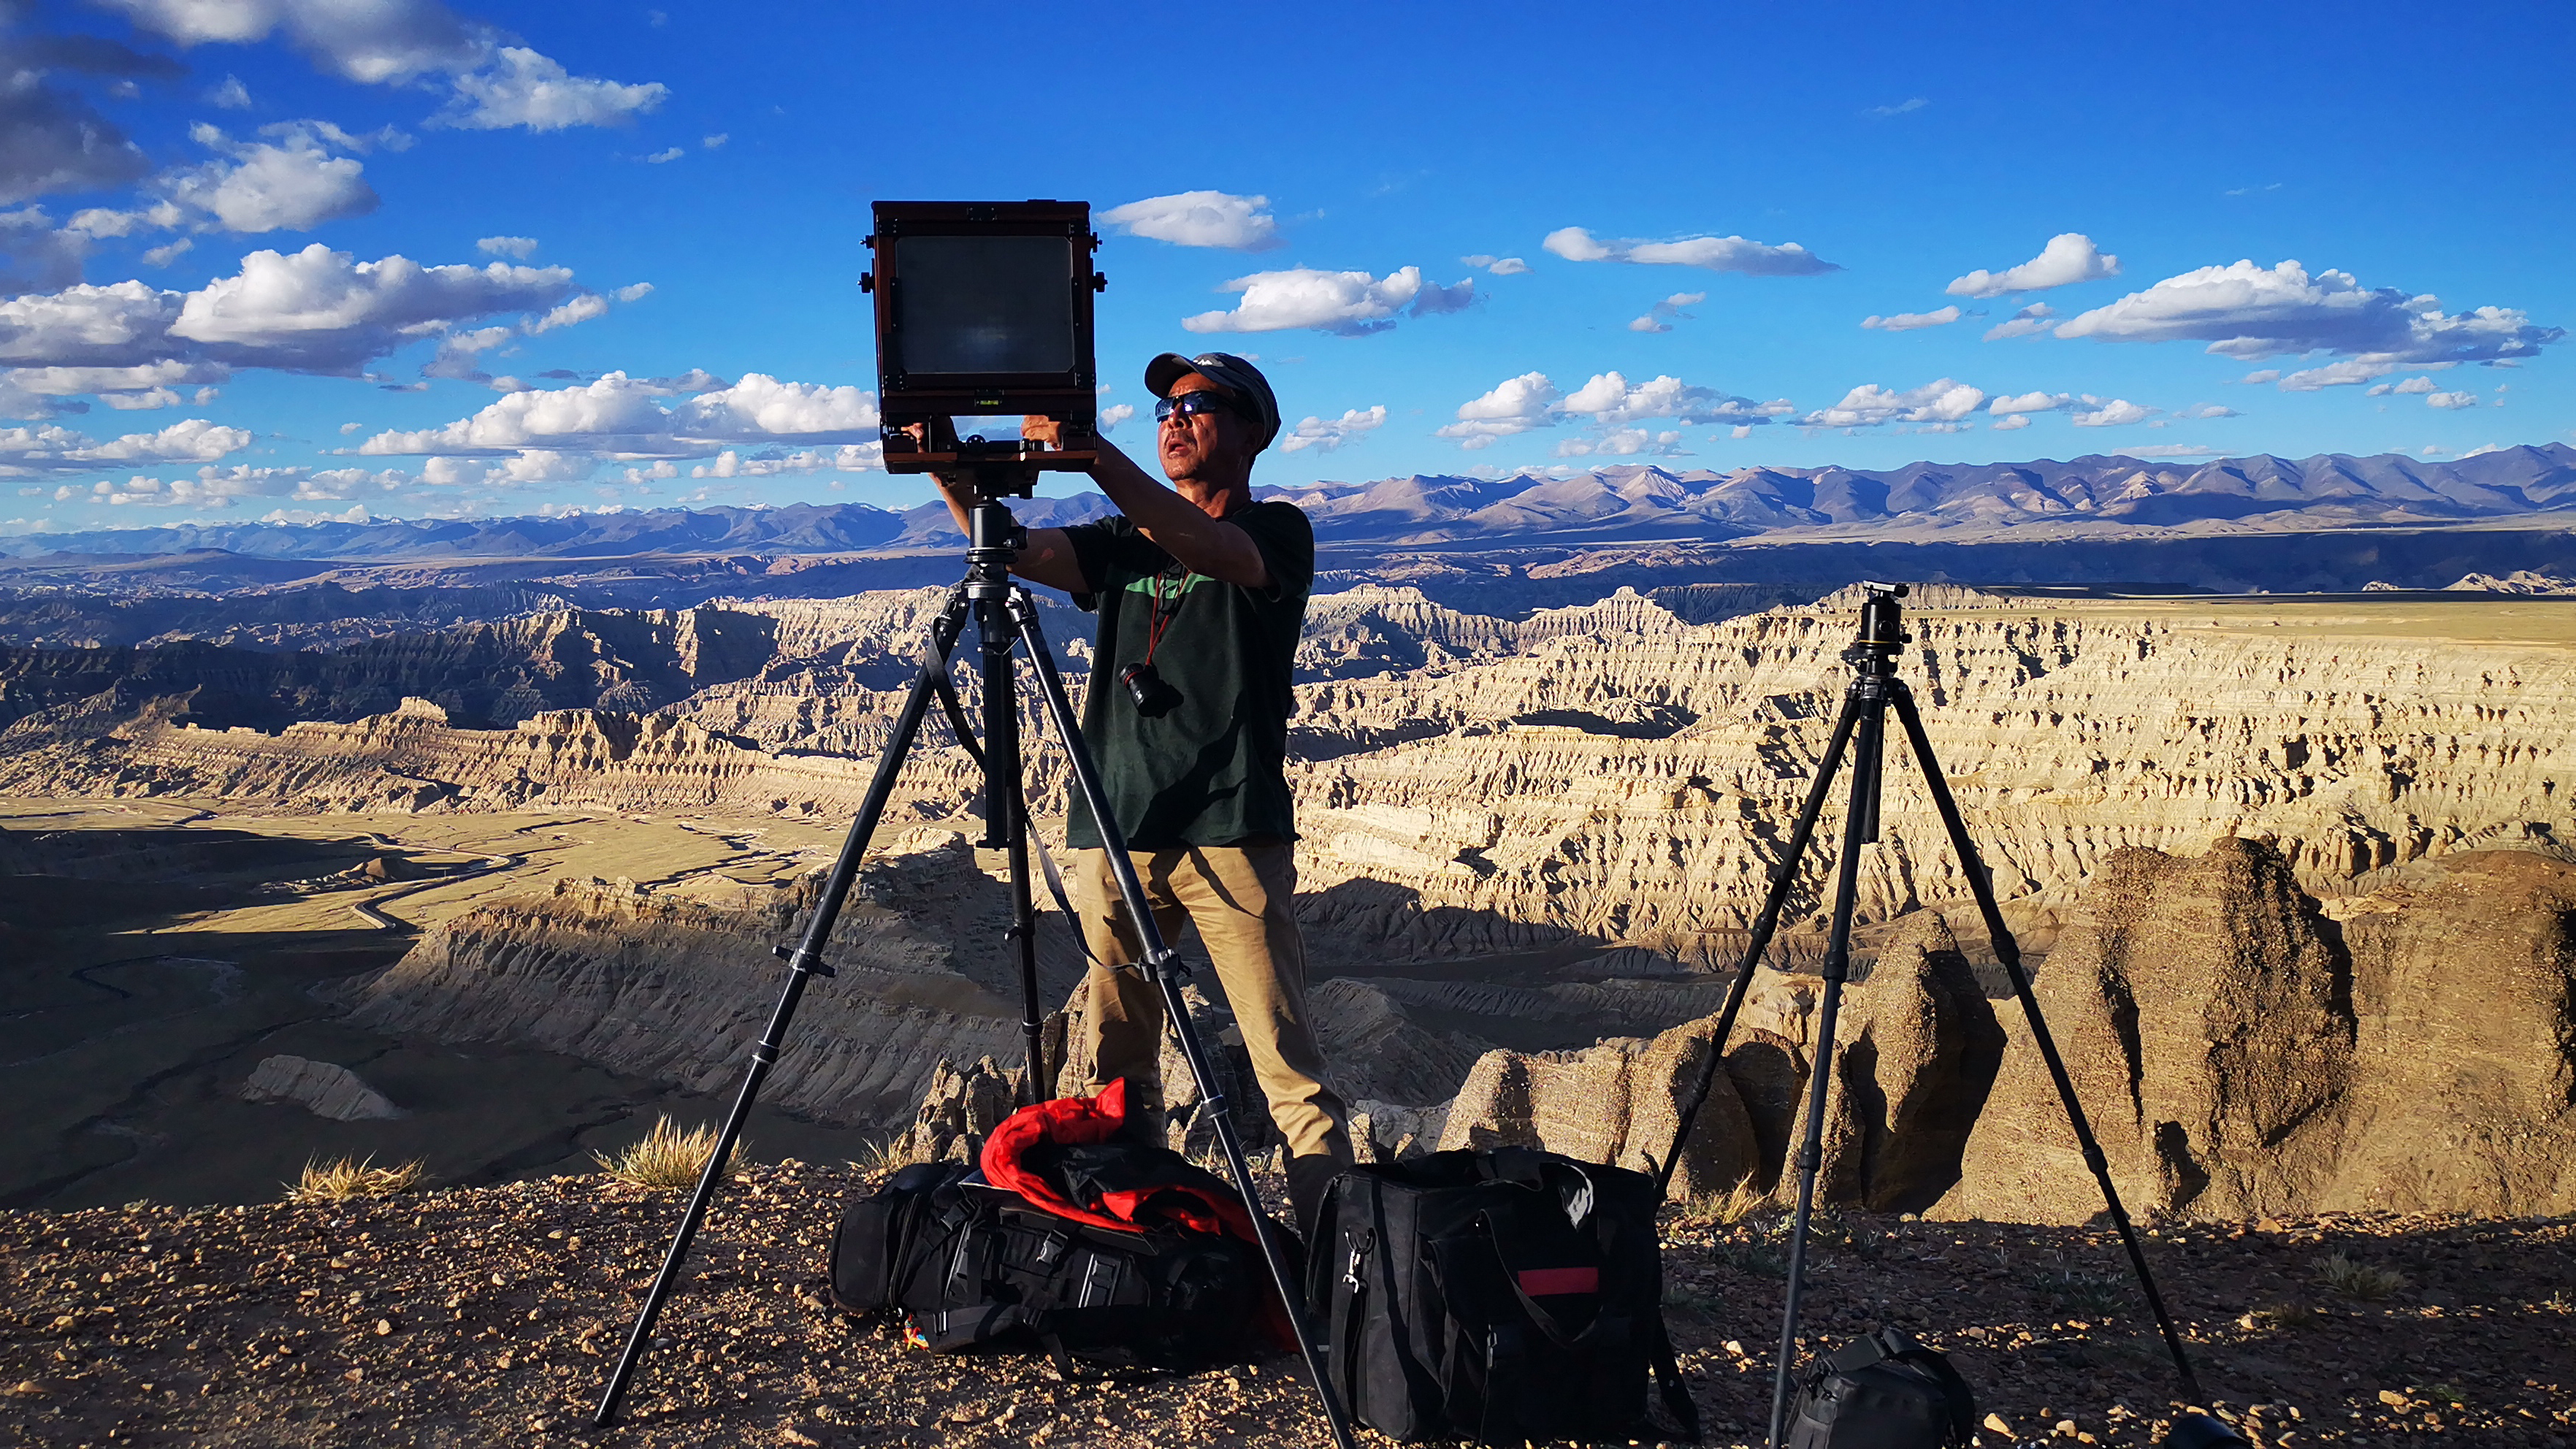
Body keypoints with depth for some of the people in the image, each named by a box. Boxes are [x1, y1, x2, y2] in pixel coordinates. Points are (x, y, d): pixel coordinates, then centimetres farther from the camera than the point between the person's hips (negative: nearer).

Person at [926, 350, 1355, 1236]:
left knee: (1288, 1065, -8)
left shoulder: (1277, 533, 4)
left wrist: (1091, 451, -29)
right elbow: (1021, 552, 4)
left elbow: (1203, 546, -18)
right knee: (1114, 1071, 7)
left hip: (1231, 835, -5)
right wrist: (951, 474, -14)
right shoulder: (1121, 544, 20)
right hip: (1114, 834, 5)